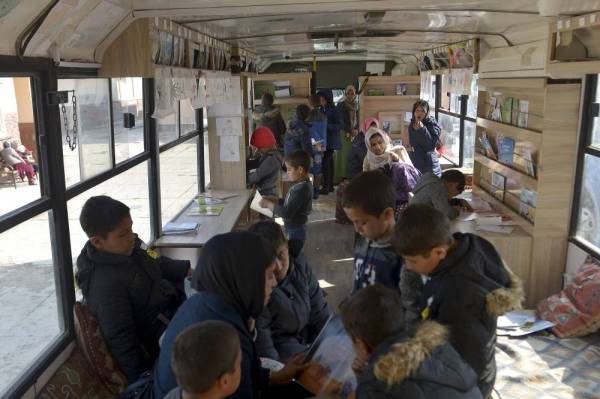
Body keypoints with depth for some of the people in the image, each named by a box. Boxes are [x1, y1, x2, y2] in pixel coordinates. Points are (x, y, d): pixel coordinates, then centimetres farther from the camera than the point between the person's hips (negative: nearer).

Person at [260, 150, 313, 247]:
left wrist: (269, 204, -18)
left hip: (294, 232, -9)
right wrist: (275, 200, 5)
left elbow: (287, 213, -28)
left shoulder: (301, 189, -25)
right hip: (292, 229, 9)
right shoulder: (302, 185, 4)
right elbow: (290, 204, 16)